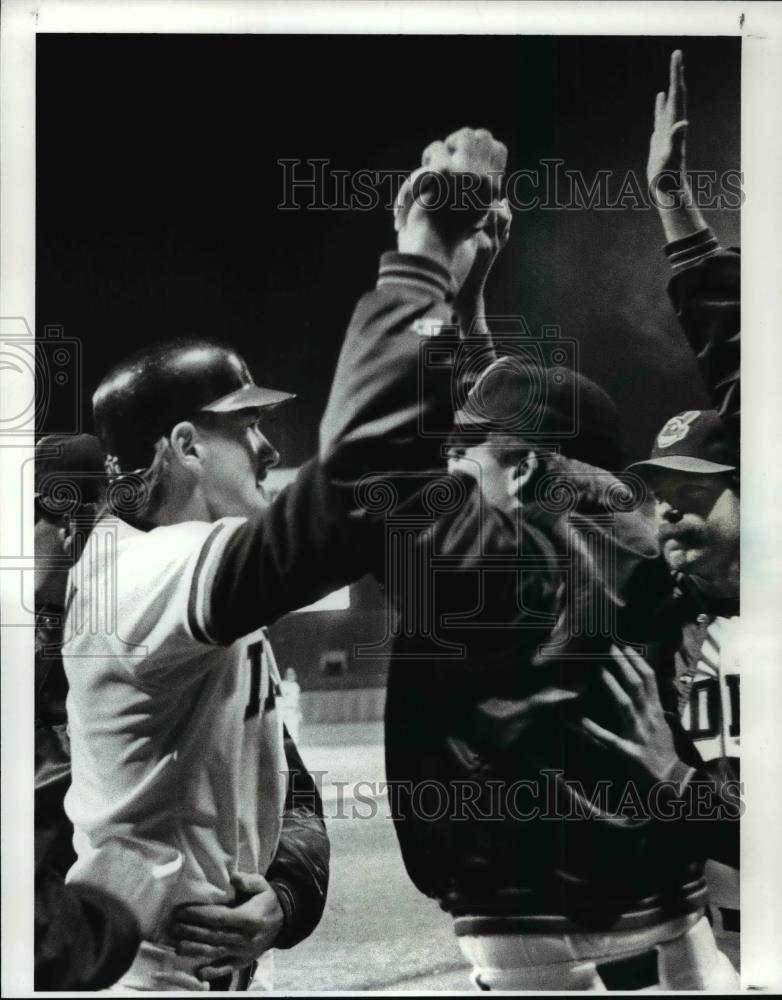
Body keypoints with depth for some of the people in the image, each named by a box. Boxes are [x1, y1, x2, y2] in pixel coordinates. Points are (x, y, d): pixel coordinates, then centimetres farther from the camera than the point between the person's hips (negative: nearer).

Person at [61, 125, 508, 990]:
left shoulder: (228, 624, 9)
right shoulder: (142, 575, -23)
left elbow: (287, 797, 12)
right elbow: (355, 483, -38)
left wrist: (283, 896, -9)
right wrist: (424, 256, -30)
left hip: (211, 970, 9)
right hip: (143, 973, -9)